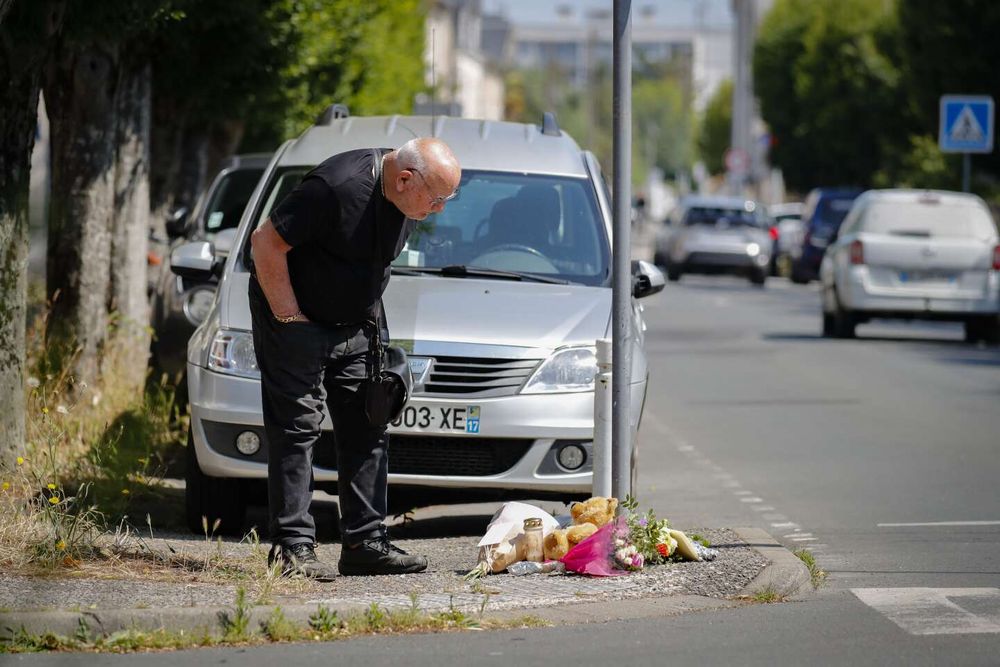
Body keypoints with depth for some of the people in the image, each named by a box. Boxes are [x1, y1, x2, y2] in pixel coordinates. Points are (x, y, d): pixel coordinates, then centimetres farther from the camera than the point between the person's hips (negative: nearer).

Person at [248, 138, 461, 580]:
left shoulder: (409, 203, -3)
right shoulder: (337, 186, -28)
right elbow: (266, 243, -23)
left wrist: (369, 314, 11)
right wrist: (289, 316, -19)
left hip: (357, 326, 8)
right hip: (298, 323, -8)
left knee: (367, 430, 5)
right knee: (297, 429, -8)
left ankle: (365, 543, 10)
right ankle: (292, 547, -7)